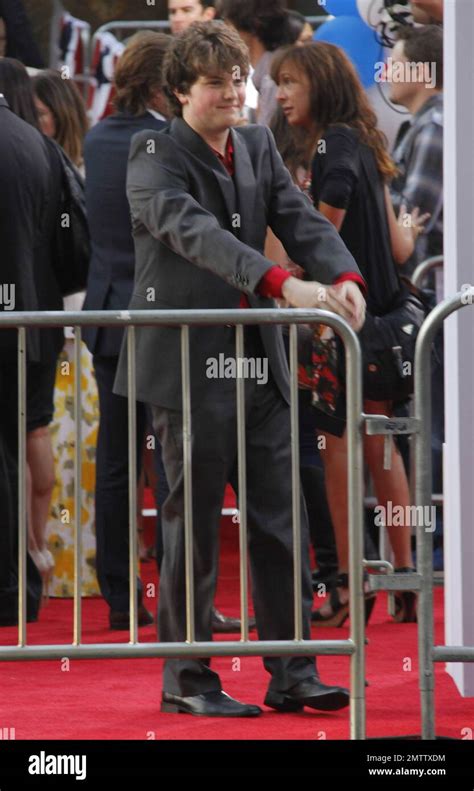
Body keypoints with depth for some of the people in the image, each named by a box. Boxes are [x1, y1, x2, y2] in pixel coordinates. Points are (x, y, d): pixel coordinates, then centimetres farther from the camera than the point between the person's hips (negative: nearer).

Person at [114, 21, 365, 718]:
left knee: (280, 522, 5)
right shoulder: (155, 157, -8)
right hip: (186, 365, -6)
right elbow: (196, 233, -25)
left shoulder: (258, 148, 12)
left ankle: (292, 674, 10)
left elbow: (301, 221, 0)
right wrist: (283, 284, -38)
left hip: (258, 363, 6)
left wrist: (344, 277, -22)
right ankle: (186, 679, 9)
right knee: (193, 524, 0)